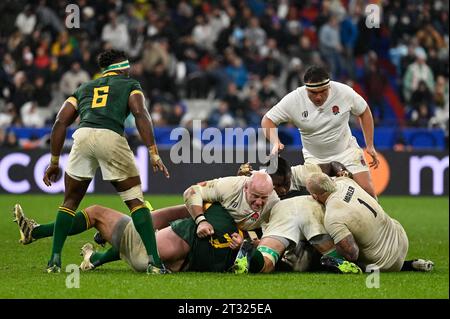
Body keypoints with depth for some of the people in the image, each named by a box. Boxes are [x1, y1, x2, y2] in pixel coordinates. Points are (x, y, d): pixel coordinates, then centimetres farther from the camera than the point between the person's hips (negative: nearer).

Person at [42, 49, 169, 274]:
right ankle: (154, 261, 0)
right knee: (136, 201, 9)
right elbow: (140, 114, 4)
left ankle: (55, 260, 14)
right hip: (111, 137, -3)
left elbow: (61, 122, 22)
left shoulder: (83, 88, 32)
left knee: (70, 202, 20)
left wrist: (54, 162, 26)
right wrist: (154, 155, -3)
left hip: (83, 136, 3)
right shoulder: (130, 85, 23)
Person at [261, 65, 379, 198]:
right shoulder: (293, 100, -19)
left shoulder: (343, 92, -18)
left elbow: (364, 112, 0)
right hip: (314, 158, 0)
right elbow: (267, 120, -11)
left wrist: (370, 146, 0)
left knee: (367, 190, -11)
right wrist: (275, 142, -30)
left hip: (346, 150, 0)